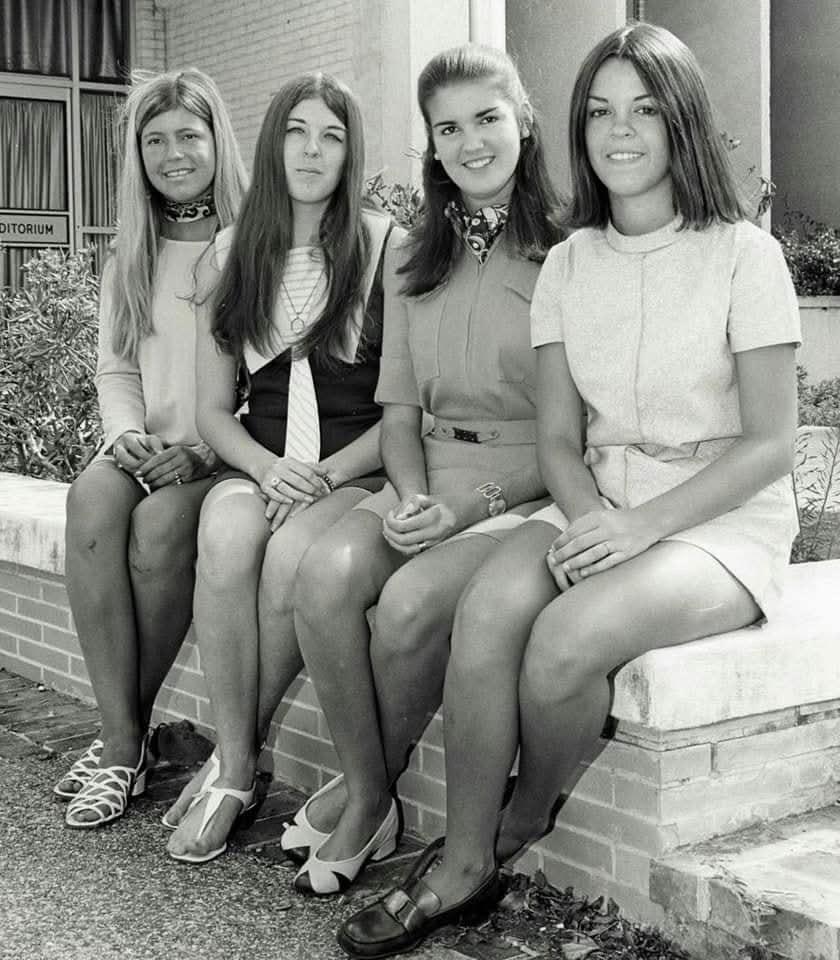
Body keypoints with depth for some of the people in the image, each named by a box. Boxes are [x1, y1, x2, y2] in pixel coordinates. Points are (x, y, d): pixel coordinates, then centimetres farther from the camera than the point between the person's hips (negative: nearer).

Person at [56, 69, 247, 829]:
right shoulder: (130, 259, 18)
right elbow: (115, 368, 15)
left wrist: (206, 446, -17)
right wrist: (128, 434, -6)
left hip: (229, 453, -4)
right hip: (149, 450, 4)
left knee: (160, 521, -33)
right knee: (91, 500, -29)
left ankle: (127, 732, -14)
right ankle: (123, 740, -27)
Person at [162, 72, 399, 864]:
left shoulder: (387, 249, -1)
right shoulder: (232, 254, 10)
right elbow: (212, 409, 10)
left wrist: (325, 476, -14)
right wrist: (270, 469, -10)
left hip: (359, 473, -2)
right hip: (257, 466, 3)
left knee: (292, 555, -34)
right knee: (225, 540, -32)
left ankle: (232, 761, -11)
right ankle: (236, 771, -18)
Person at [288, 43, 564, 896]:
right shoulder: (418, 254, 15)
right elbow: (399, 406, 14)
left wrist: (474, 506, -14)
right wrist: (410, 497, -6)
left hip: (528, 492, -5)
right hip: (425, 482, 5)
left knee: (410, 600, -30)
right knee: (325, 574, -25)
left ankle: (365, 794, -3)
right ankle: (369, 796, -9)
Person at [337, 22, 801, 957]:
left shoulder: (743, 255, -6)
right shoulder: (568, 264, 8)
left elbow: (770, 443, -8)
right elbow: (558, 438, 7)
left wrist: (643, 524, -19)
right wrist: (589, 518, -15)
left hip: (723, 520, -4)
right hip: (598, 505, 4)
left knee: (568, 634, -32)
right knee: (487, 605, -28)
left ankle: (520, 832, -2)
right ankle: (461, 864, -15)